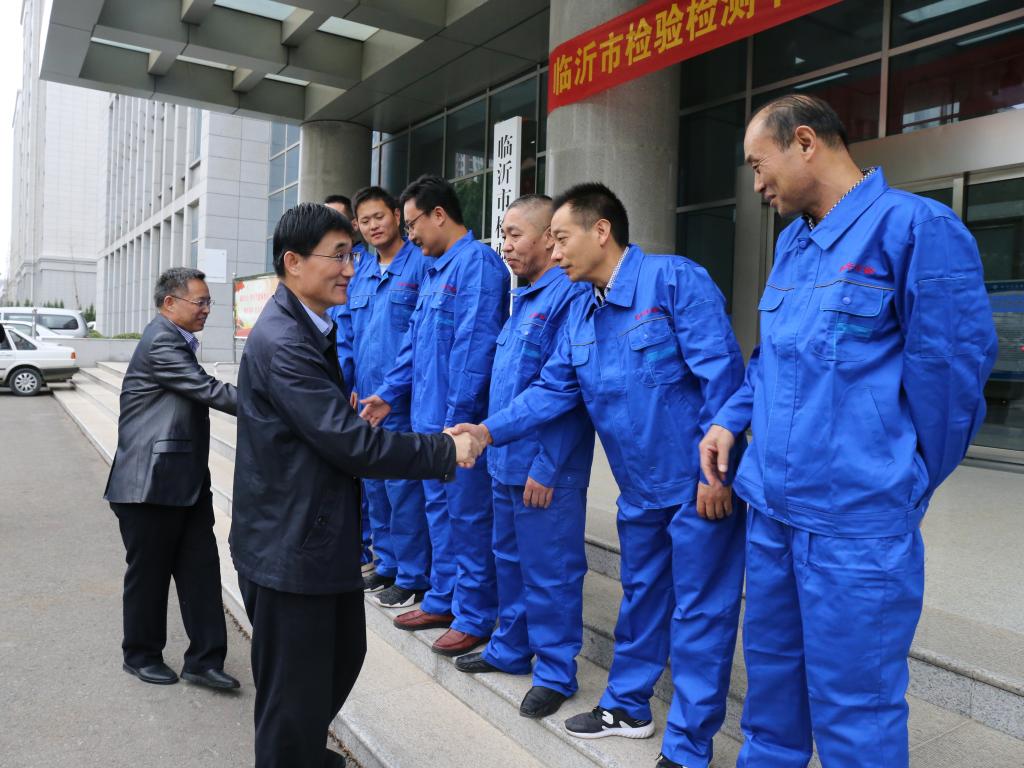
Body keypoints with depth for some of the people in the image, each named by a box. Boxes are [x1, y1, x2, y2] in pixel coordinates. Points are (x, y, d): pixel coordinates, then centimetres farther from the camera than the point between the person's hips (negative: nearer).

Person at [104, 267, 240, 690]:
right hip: (151, 483, -9)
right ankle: (141, 655, 26)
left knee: (201, 569, 7)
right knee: (149, 572, 8)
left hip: (186, 481, 9)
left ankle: (204, 659, 15)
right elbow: (210, 391, -22)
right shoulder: (161, 342, -16)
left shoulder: (174, 340, 16)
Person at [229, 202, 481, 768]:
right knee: (294, 693, 6)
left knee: (342, 656, 26)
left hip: (324, 538, 11)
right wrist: (443, 451, -20)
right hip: (289, 549, -10)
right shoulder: (282, 343, -23)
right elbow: (351, 444, -27)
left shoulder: (310, 329, 9)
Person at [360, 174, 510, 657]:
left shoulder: (478, 262, -13)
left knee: (468, 517, 1)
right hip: (429, 417, 9)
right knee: (439, 510, 18)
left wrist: (458, 417, -22)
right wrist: (388, 393, 17)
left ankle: (475, 618, 15)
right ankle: (443, 600, 32)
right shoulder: (434, 269, 17)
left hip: (461, 421, -9)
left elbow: (475, 345, -21)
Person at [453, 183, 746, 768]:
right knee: (641, 597, 21)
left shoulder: (675, 279, -16)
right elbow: (553, 390, 7)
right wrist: (489, 430, -6)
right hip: (640, 488, 8)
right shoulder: (582, 313, 8)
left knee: (699, 611, 4)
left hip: (700, 483, -7)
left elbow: (722, 373, -19)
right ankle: (628, 707, 40)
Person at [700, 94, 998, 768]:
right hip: (772, 507, 8)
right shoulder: (792, 242, 12)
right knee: (772, 665, 23)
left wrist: (905, 483, -2)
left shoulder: (915, 226, -12)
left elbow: (947, 368, -11)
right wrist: (731, 421, 7)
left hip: (855, 521, -7)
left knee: (852, 710, 6)